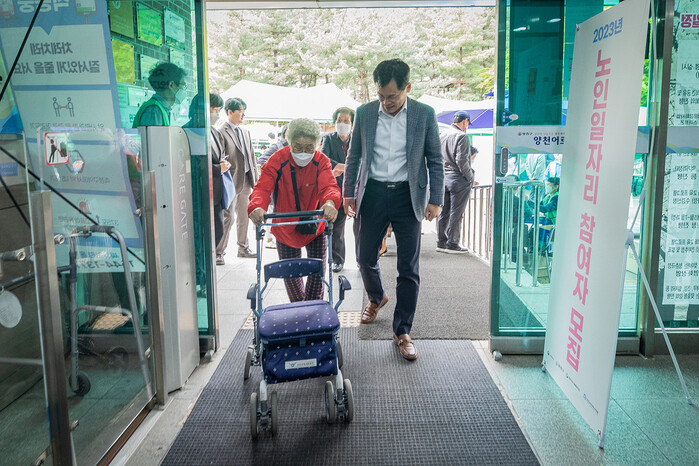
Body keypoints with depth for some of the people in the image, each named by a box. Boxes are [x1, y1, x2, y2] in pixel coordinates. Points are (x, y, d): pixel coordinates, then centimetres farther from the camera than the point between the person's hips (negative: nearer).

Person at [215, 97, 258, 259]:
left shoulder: (245, 131, 14)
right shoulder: (221, 131, -10)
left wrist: (255, 179, 13)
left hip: (246, 180, 8)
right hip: (231, 181, -7)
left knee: (244, 216, 15)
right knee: (228, 217, -6)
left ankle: (243, 248, 26)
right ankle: (218, 252, 5)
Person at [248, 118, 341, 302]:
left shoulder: (321, 162, -14)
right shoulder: (277, 161, -16)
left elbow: (329, 186, -30)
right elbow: (262, 188, -25)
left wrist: (330, 202, -55)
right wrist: (256, 207, -50)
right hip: (285, 228, 0)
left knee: (318, 272, 0)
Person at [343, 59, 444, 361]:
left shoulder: (424, 114, -1)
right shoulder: (364, 113, 3)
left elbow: (435, 160, 2)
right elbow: (354, 156, 10)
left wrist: (435, 199, -4)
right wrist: (349, 192, 5)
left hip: (407, 196, -2)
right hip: (373, 194, 2)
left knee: (409, 269, 0)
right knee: (366, 258, 9)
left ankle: (402, 331, 12)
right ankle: (377, 298, 42)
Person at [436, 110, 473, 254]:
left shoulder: (442, 136, 12)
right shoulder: (462, 136, -12)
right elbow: (462, 161, -18)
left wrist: (441, 175, 18)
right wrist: (470, 178, -8)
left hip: (443, 178, 7)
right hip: (458, 179, -7)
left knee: (443, 212, 11)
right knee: (456, 213, -1)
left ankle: (441, 242, 18)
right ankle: (452, 244, 4)